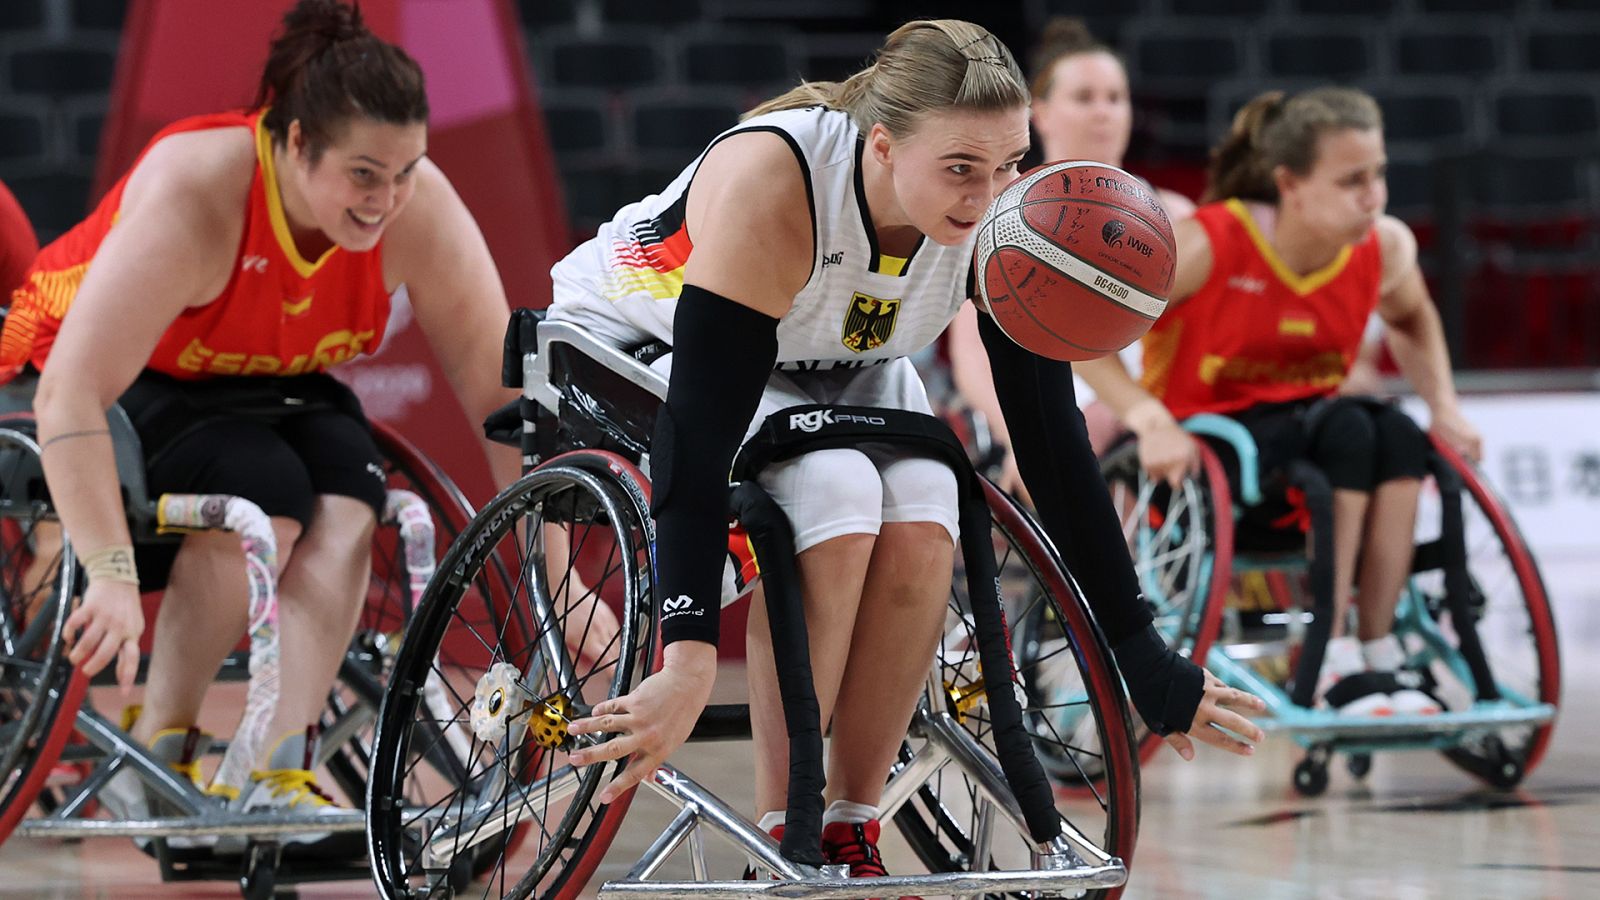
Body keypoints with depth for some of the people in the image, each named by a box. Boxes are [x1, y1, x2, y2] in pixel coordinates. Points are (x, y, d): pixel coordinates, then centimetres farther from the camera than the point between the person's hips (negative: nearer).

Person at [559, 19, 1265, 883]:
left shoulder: (1000, 218, -23)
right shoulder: (767, 183, -38)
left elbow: (1050, 431, -16)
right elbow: (704, 418, -42)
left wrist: (1138, 651, -17)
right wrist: (689, 661, -50)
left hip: (838, 373, 5)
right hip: (641, 349, -4)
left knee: (921, 535, -26)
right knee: (835, 501, -32)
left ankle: (850, 832, -11)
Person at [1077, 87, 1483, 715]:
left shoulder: (1386, 248, -5)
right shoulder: (1210, 244, -21)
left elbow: (1412, 318, 21)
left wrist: (1445, 407, 6)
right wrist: (1152, 422, -28)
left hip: (1302, 444, 5)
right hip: (1200, 458, -5)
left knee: (1396, 434, -27)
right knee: (1347, 429, -32)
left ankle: (1378, 654, -26)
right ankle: (1327, 663, -33)